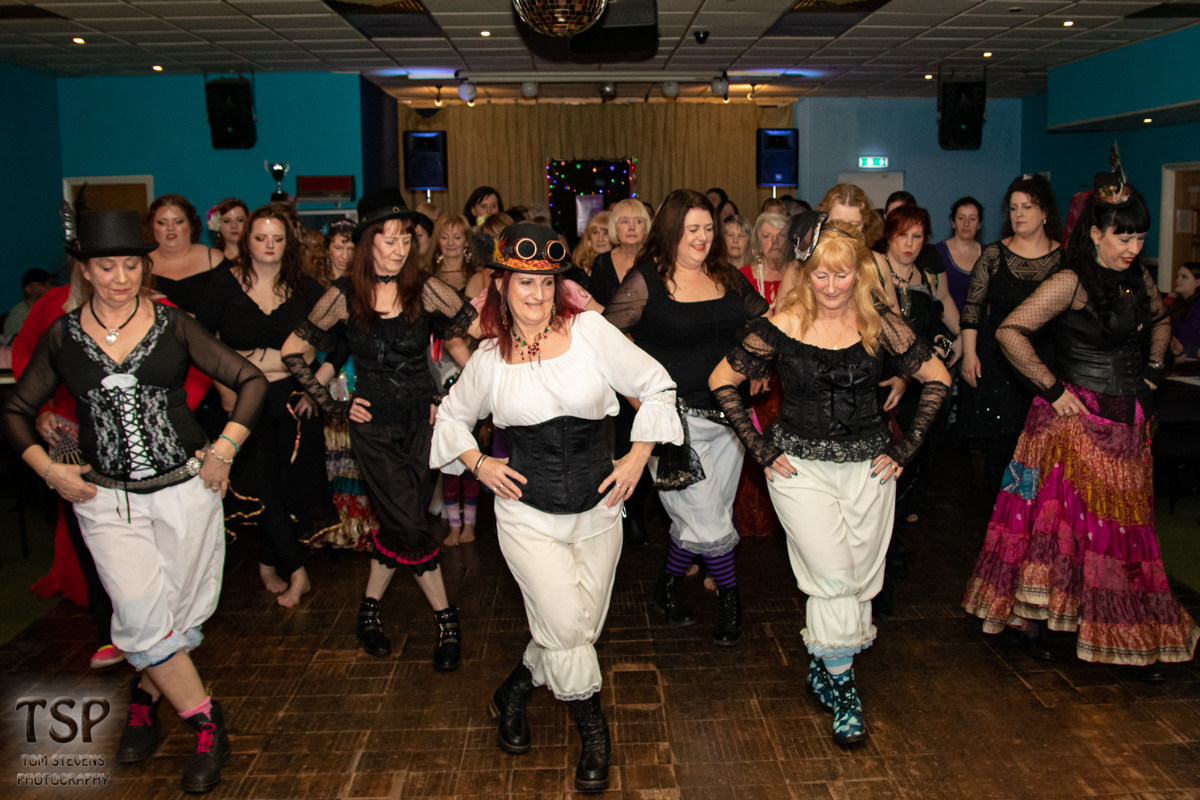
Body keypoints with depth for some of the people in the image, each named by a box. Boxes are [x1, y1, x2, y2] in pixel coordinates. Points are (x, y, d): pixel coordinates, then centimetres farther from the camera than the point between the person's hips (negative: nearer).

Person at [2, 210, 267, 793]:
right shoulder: (63, 337, 3)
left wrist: (224, 449, -6)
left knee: (179, 613, 8)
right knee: (143, 619, -8)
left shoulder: (173, 326, -1)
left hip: (186, 488, 0)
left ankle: (144, 699, 33)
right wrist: (48, 470, 2)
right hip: (107, 499, 1)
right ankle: (207, 726, 7)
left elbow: (251, 379, 1)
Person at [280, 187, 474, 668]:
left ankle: (370, 606, 26)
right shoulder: (344, 297, -4)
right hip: (374, 425, -1)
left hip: (423, 419, 1)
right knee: (408, 526, -7)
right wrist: (334, 405, 0)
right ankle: (446, 620, 10)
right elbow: (293, 352, 4)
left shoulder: (425, 290, -5)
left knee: (398, 523, 3)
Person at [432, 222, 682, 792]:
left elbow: (656, 386, 1)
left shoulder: (590, 330, -6)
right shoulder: (489, 355, 1)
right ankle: (593, 731, 18)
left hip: (598, 510, 1)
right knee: (566, 625, -8)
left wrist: (638, 456, -3)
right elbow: (453, 415, 18)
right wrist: (479, 464, 4)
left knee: (579, 629, 9)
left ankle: (514, 693, 38)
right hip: (527, 513, -1)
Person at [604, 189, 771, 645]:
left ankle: (669, 586, 34)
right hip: (676, 418, -5)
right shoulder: (646, 281, -8)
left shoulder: (727, 278, 9)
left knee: (702, 520, 13)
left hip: (727, 414, 6)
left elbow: (766, 321, 21)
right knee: (709, 521, -4)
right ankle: (730, 598, 20)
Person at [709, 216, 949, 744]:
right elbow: (722, 381, -3)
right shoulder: (782, 328, -9)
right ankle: (839, 682, 9)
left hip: (868, 464, 3)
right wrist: (760, 449, -5)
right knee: (833, 574, -11)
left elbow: (936, 379, 6)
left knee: (861, 577, 6)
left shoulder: (880, 324, -4)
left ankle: (825, 667, 28)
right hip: (801, 464, -3)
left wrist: (906, 448, 1)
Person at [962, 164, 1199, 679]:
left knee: (1123, 528, 12)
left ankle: (1131, 641, 25)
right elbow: (1010, 332, -21)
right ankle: (1029, 616, 12)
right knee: (1062, 519, -2)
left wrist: (1153, 371, 15)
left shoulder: (1139, 279, 8)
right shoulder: (1070, 283, -14)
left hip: (1127, 424, 7)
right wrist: (1052, 388, -18)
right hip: (1077, 420, -7)